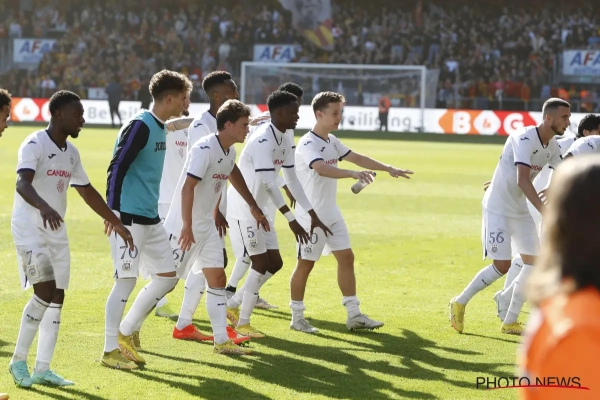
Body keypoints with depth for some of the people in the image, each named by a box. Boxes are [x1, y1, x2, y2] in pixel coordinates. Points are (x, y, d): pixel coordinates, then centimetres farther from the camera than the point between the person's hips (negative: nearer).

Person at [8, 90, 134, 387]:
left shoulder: (71, 152, 10)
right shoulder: (34, 145, -16)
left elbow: (87, 192, 21)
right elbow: (22, 183, -33)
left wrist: (117, 224, 22)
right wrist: (44, 207, -52)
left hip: (57, 232, 8)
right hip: (30, 229, -8)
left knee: (57, 298, 4)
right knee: (45, 292, -17)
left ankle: (43, 368, 9)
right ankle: (18, 360, -2)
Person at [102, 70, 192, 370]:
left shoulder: (160, 128, 13)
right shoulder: (139, 126, -15)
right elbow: (116, 169, -18)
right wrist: (113, 214, -21)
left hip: (150, 218, 10)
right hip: (129, 217, -10)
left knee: (168, 275, 10)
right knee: (126, 281, -5)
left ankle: (125, 332, 19)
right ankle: (110, 350, 4)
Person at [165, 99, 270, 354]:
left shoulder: (229, 152, 7)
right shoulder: (205, 149, -22)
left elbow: (234, 175, 29)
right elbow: (187, 187, -27)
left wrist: (253, 207, 34)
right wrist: (187, 226, -31)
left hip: (207, 226, 9)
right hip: (185, 226, -9)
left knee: (217, 278, 3)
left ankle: (222, 340, 5)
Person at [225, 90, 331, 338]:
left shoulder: (284, 141, 6)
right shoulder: (263, 140, -23)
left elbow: (291, 180, 13)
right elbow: (269, 183, -30)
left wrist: (313, 215, 9)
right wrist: (292, 220, -32)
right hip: (243, 209, -9)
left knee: (275, 263, 9)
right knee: (261, 264, -7)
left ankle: (233, 305, 22)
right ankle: (242, 322, 5)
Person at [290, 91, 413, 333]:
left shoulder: (332, 141, 10)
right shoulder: (307, 145, -19)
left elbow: (355, 157, 19)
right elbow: (322, 169, -37)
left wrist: (387, 168, 16)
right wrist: (352, 174, -51)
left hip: (331, 214, 9)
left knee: (346, 257, 5)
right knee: (305, 264, 0)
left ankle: (354, 315, 8)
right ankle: (297, 317, 11)